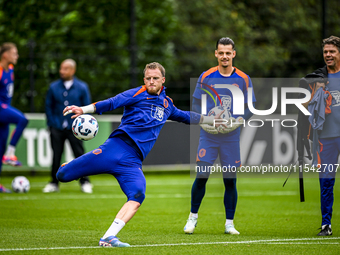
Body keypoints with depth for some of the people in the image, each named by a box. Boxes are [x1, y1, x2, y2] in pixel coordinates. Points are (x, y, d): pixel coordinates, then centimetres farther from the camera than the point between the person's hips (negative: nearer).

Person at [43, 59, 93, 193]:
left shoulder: (82, 87, 1)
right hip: (57, 127, 1)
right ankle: (54, 183, 13)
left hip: (74, 128, -1)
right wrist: (51, 123, 3)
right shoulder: (54, 87, 3)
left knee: (79, 155, -1)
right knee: (56, 156, 2)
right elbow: (49, 106, 10)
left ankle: (84, 182, 11)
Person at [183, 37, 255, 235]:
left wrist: (239, 120, -12)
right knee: (201, 177, -3)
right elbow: (196, 104, 6)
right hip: (209, 135, 0)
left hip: (231, 137, 0)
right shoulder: (206, 77, 2)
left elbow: (251, 107, 6)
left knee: (230, 180, 2)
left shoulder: (243, 79, 2)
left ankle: (229, 224, 11)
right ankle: (193, 217, 16)